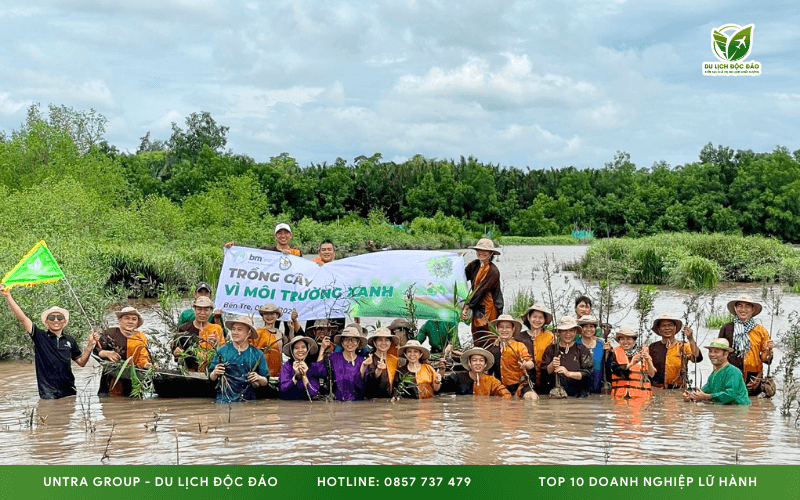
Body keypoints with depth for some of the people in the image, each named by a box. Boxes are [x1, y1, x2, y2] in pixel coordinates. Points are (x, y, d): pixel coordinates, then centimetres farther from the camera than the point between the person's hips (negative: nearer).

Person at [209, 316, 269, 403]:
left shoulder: (257, 354, 7)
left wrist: (259, 378, -9)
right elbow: (211, 378, 10)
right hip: (225, 400, -1)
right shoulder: (222, 351, 6)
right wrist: (215, 373, -11)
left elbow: (266, 382, 11)